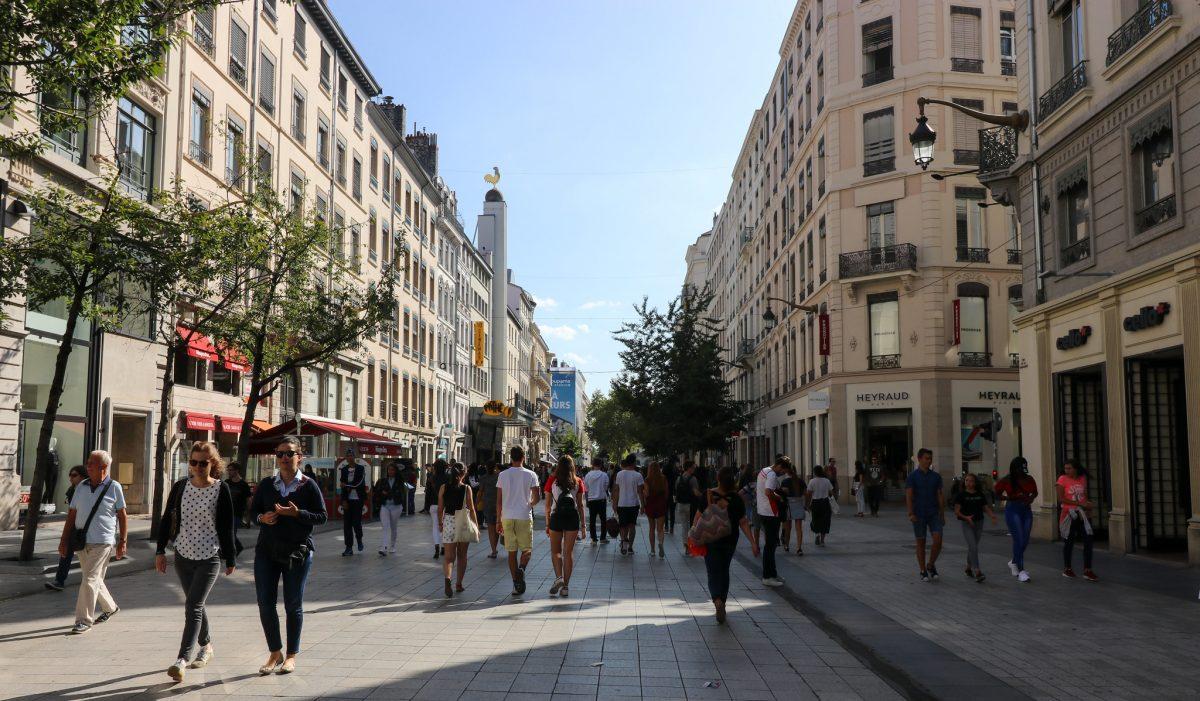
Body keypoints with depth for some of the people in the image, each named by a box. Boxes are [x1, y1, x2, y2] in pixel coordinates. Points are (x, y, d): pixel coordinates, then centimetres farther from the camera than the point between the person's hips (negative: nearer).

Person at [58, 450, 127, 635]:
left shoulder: (114, 487, -4)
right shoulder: (81, 487, 9)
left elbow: (122, 516, -1)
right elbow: (71, 514, 12)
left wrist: (123, 541, -4)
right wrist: (64, 540, 8)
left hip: (102, 543, -6)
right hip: (82, 543, 6)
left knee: (90, 580, -10)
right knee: (95, 580, 16)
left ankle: (84, 620, -3)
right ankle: (110, 608, 36)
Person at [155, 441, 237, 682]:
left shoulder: (222, 490, -8)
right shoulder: (180, 487, 2)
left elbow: (226, 527, -3)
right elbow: (167, 519, 8)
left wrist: (230, 559, 1)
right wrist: (160, 550, 3)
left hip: (209, 557, -5)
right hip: (183, 555, 5)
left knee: (193, 606, -14)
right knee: (195, 606, 16)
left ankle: (182, 660, -17)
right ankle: (206, 646, 35)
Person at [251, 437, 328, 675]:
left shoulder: (308, 485, -4)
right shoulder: (266, 484, 5)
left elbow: (322, 516, -5)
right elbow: (253, 511, 13)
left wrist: (297, 513, -19)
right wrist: (263, 518, -10)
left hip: (298, 552, -3)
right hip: (267, 550, 3)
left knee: (293, 605, 6)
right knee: (265, 603, 2)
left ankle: (292, 655, 20)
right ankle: (275, 653, 18)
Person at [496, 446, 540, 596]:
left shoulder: (503, 475, 3)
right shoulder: (530, 474, -2)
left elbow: (498, 501, 4)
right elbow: (537, 497, -5)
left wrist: (499, 521, 11)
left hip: (507, 517, 2)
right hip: (524, 517, -2)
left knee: (512, 551, 8)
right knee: (527, 549, 8)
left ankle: (516, 583, 7)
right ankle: (521, 569, -21)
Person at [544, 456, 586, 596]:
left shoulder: (552, 480, 1)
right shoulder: (577, 482, 4)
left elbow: (548, 504, 2)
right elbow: (580, 505, 5)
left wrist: (547, 523, 9)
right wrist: (582, 525, 10)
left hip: (556, 516, -1)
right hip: (573, 517, 1)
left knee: (555, 551, 12)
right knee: (568, 552, 7)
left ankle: (558, 577, -10)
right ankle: (565, 586, 8)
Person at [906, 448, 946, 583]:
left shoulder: (936, 476, 6)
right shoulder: (912, 476, -4)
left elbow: (940, 496, 9)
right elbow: (909, 496, -8)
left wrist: (942, 514, 7)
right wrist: (911, 513, -18)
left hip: (934, 514, 2)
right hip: (919, 515, -2)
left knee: (938, 540, -10)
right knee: (921, 542, 3)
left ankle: (931, 565, 11)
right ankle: (923, 572, 13)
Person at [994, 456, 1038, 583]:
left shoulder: (1029, 480, 3)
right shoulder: (1007, 480, -7)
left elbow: (1035, 492, 18)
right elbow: (996, 494, -1)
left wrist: (1031, 498, -4)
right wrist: (1010, 497, -14)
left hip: (1026, 510, 5)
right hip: (1013, 510, -5)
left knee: (1025, 541, 8)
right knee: (1019, 540, -9)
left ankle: (1014, 562, 34)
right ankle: (1021, 571, -3)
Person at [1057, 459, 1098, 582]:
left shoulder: (1083, 478, 5)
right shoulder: (1062, 480, -9)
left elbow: (1085, 495, 17)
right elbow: (1061, 499, -15)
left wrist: (1087, 505, -4)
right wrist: (1080, 503, -20)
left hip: (1082, 514, 4)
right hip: (1068, 514, -4)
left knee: (1088, 541, -2)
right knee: (1069, 542, 7)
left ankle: (1087, 571, 6)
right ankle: (1067, 569, 24)